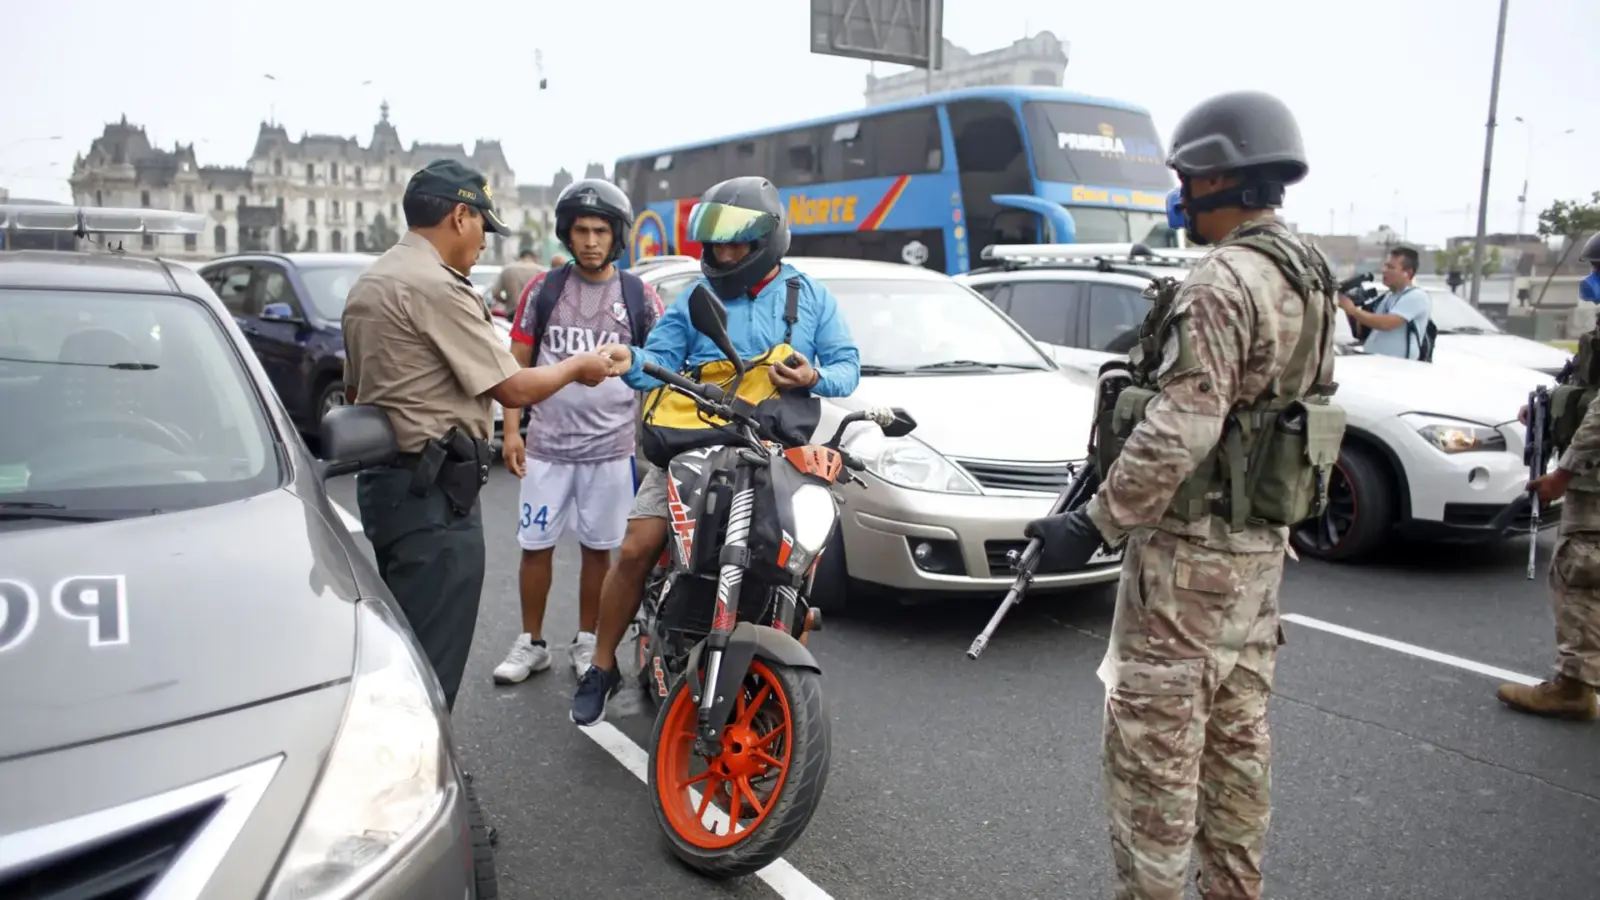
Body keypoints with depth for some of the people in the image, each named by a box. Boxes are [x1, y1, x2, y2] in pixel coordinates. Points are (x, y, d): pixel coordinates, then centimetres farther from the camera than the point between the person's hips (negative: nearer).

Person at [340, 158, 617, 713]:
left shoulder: (368, 283, 15)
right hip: (434, 491, -10)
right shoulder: (438, 286, -16)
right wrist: (577, 367, 1)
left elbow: (354, 389, 21)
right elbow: (514, 389, -15)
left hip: (383, 479, 11)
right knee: (431, 661, -4)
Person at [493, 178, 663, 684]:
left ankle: (587, 643, 24)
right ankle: (530, 643, 21)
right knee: (536, 545, 6)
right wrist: (511, 429, -2)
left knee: (598, 548, 9)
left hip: (611, 447, 0)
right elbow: (517, 363, 6)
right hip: (546, 446, 1)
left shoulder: (638, 295, 2)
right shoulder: (543, 289, 4)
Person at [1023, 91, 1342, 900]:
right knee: (1235, 734, 18)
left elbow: (1178, 432, -26)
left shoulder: (1224, 281, -19)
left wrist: (1096, 522, -20)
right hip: (1260, 542, 10)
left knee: (1154, 740, -2)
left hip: (1190, 550, -10)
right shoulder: (1309, 278, 12)